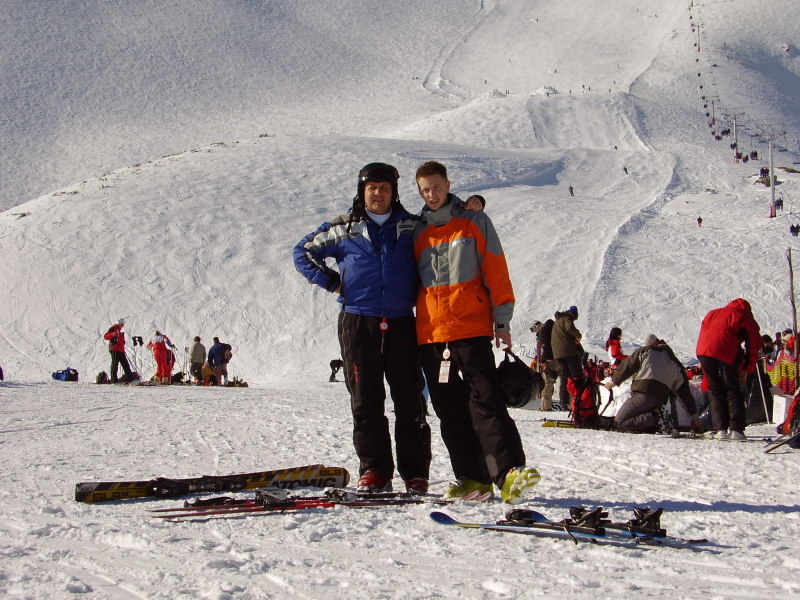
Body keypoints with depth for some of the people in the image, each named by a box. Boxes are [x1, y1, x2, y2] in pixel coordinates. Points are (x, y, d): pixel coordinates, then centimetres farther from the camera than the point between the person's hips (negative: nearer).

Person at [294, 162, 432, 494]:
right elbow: (303, 252, 16)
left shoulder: (411, 227, 9)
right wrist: (331, 281, 7)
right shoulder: (343, 229, 8)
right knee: (366, 402, 0)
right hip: (358, 324, 0)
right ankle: (373, 471, 5)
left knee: (409, 402, -1)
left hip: (401, 324, 0)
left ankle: (415, 474, 4)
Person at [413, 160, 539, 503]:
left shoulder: (474, 222, 7)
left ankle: (510, 471, -22)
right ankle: (472, 477, 8)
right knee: (450, 410, 3)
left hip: (471, 330, -4)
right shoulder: (418, 233, 16)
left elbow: (496, 271, 3)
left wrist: (502, 320, -4)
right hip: (430, 334, 4)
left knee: (485, 400, -16)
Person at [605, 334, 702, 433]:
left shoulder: (645, 351, 13)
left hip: (642, 392, -5)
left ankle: (651, 419, -25)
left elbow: (627, 366, 16)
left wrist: (613, 382, 31)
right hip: (660, 400, 5)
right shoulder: (677, 366, 23)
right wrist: (694, 417, 25)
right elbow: (685, 392, 22)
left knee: (619, 421, -4)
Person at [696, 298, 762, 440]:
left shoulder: (712, 313, 33)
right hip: (726, 353, -3)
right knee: (733, 391, 6)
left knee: (715, 390, 11)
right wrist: (746, 370, 17)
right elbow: (753, 345, 14)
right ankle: (735, 429, -4)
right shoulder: (745, 317, 21)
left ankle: (720, 429, 2)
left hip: (703, 351, 3)